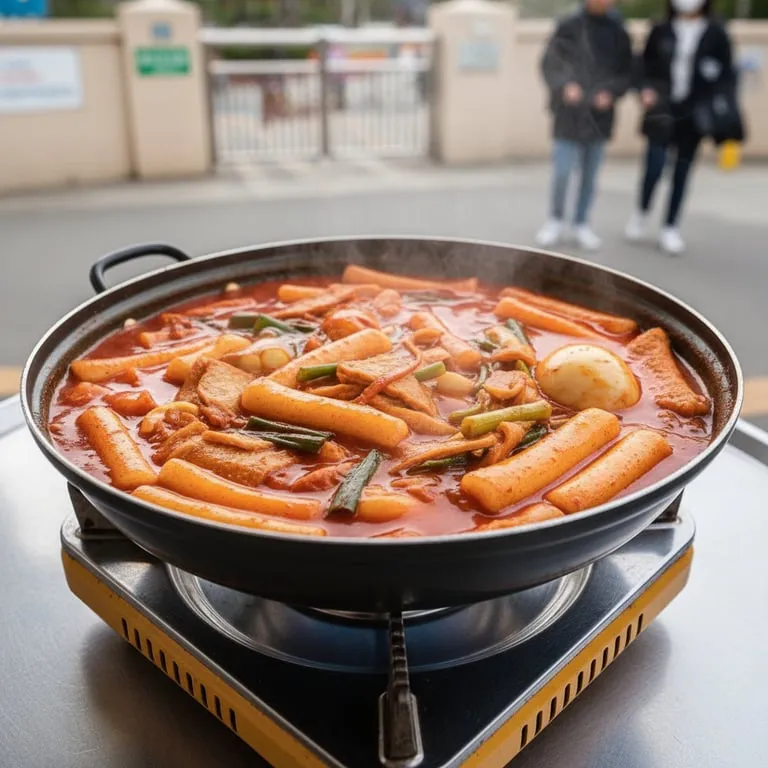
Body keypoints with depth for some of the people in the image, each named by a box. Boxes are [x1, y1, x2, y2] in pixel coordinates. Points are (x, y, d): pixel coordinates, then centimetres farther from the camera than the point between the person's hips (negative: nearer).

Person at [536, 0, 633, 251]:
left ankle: (582, 223, 23)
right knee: (561, 172, -4)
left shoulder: (618, 32, 5)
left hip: (599, 115, 2)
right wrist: (564, 85, -19)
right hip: (569, 114, -2)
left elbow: (626, 72, 8)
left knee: (590, 175, 9)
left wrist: (612, 92, -10)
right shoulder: (569, 27, -1)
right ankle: (556, 220, 17)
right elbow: (550, 63, -2)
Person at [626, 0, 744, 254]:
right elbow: (646, 65, 11)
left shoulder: (715, 33, 1)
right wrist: (647, 88, -8)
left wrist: (724, 112, -9)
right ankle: (642, 213, 17)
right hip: (663, 110, 0)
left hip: (694, 114, 1)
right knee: (654, 166, -10)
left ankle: (671, 228, 17)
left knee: (683, 171, 7)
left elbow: (726, 73, 2)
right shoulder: (660, 31, 3)